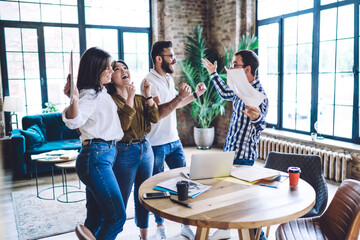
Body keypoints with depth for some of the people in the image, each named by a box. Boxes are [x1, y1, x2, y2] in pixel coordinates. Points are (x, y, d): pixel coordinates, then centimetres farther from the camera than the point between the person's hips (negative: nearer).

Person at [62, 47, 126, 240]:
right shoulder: (90, 95, -12)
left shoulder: (102, 93, 18)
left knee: (96, 217, 14)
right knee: (117, 216, -11)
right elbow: (73, 121, -32)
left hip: (103, 156, 10)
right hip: (95, 157, -10)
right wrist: (74, 101, -51)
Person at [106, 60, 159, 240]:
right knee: (121, 200, -1)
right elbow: (123, 125, -21)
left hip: (145, 149, 7)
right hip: (125, 152, -6)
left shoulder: (139, 99, 10)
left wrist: (148, 96, -8)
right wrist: (130, 98, -21)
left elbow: (155, 118, -1)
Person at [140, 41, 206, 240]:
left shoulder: (168, 78, 10)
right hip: (156, 145, -7)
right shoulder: (150, 81, -16)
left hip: (174, 141, 8)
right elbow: (158, 112, -25)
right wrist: (179, 97, -30)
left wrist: (195, 95, 16)